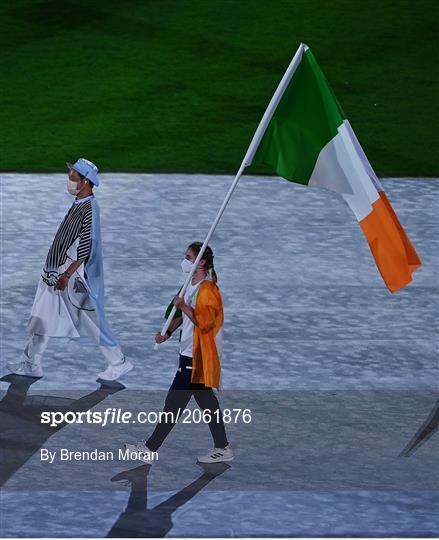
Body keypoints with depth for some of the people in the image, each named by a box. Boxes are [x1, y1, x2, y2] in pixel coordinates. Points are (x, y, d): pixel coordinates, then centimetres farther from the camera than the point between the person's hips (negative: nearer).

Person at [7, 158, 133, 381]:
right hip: (56, 272, 9)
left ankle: (118, 363, 12)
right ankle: (31, 364, 18)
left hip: (74, 276, -9)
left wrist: (67, 275, -25)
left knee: (92, 322, 0)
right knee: (41, 318, 11)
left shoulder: (89, 209, -20)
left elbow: (85, 249, -24)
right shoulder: (78, 204, 9)